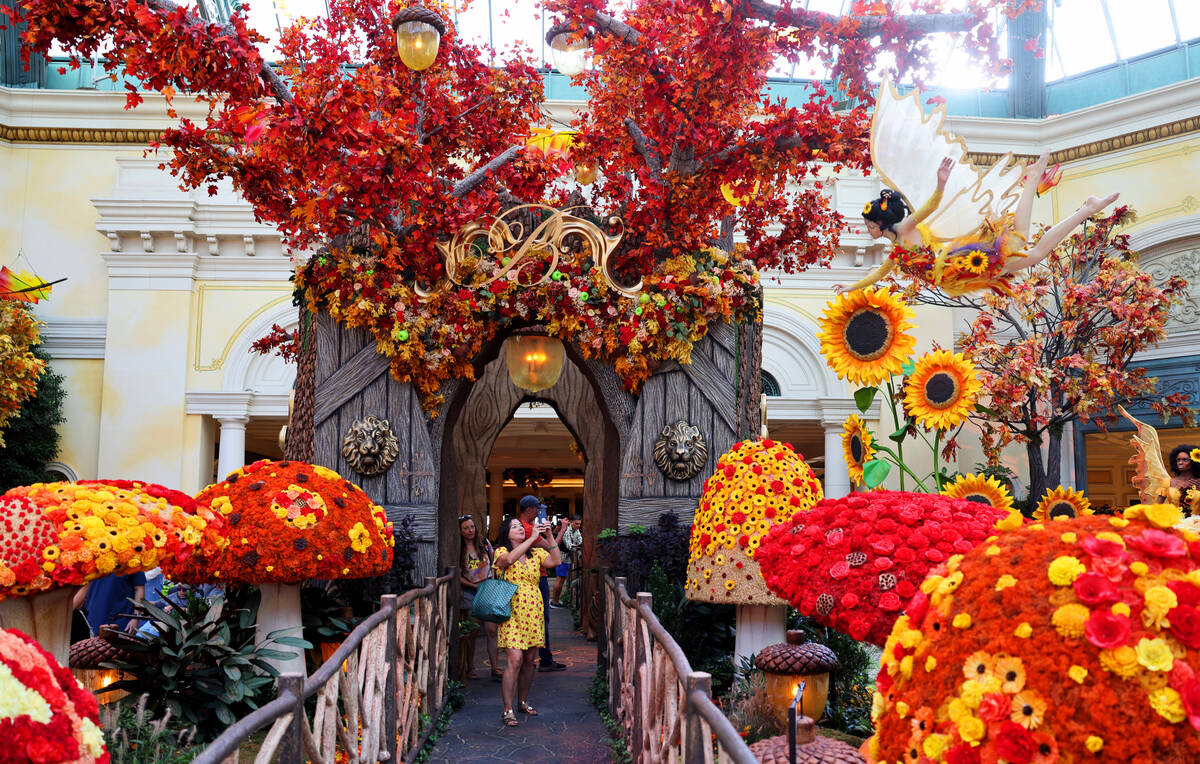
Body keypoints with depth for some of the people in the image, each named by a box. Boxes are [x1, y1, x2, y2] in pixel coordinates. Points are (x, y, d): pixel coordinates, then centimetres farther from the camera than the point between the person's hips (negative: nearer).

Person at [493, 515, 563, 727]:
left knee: (529, 661, 12)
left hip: (534, 613, 5)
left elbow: (556, 561, -4)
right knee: (514, 660, -13)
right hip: (512, 612, -5)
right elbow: (509, 559, -24)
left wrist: (549, 537, -11)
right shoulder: (501, 552, 0)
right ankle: (508, 709, -7)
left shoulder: (536, 553, 12)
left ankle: (522, 701, 29)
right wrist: (532, 538, -25)